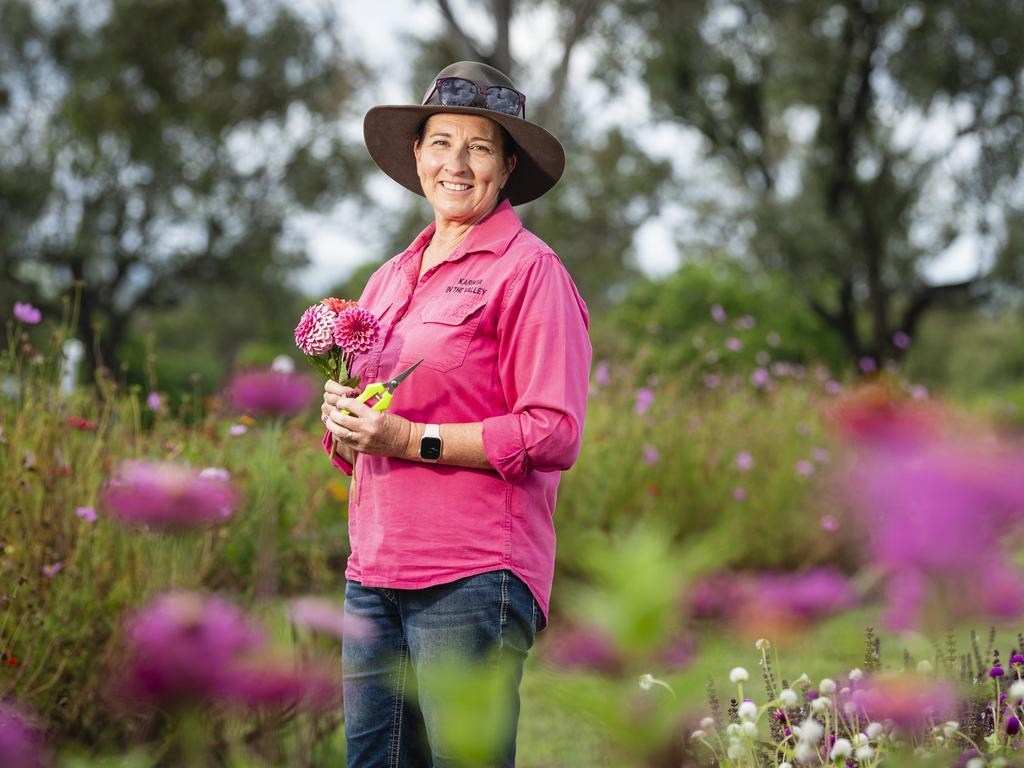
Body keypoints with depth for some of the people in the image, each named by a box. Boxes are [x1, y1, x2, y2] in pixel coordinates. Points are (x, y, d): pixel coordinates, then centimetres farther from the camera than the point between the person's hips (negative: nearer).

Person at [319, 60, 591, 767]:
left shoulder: (529, 270, -4)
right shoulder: (390, 278, 19)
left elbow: (554, 435, -12)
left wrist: (411, 439, -15)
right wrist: (343, 422, 2)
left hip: (473, 573, -7)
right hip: (374, 569, 7)